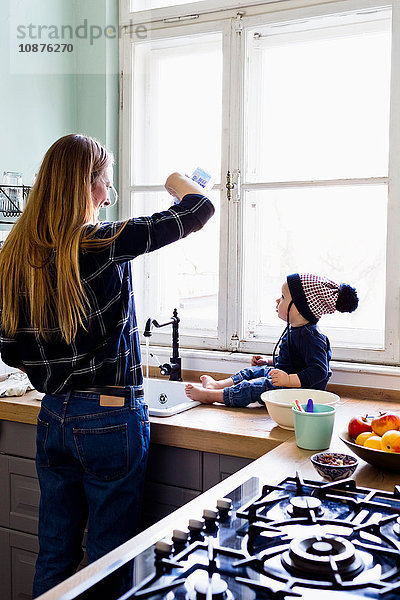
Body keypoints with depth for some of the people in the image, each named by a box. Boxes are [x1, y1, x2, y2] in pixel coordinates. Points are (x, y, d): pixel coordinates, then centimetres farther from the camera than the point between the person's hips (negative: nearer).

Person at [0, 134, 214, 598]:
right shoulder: (108, 244, -16)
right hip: (110, 418, -6)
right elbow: (201, 209, -10)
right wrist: (178, 181, 11)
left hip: (52, 418, 6)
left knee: (54, 555, 20)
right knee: (109, 558, 11)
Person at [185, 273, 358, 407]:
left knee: (255, 387, -20)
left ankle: (210, 395, -13)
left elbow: (319, 370, -34)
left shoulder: (310, 337, -26)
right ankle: (217, 385, 18)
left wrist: (289, 380, -41)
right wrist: (269, 362, 25)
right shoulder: (295, 330, 9)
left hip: (303, 390, -11)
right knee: (255, 370, 18)